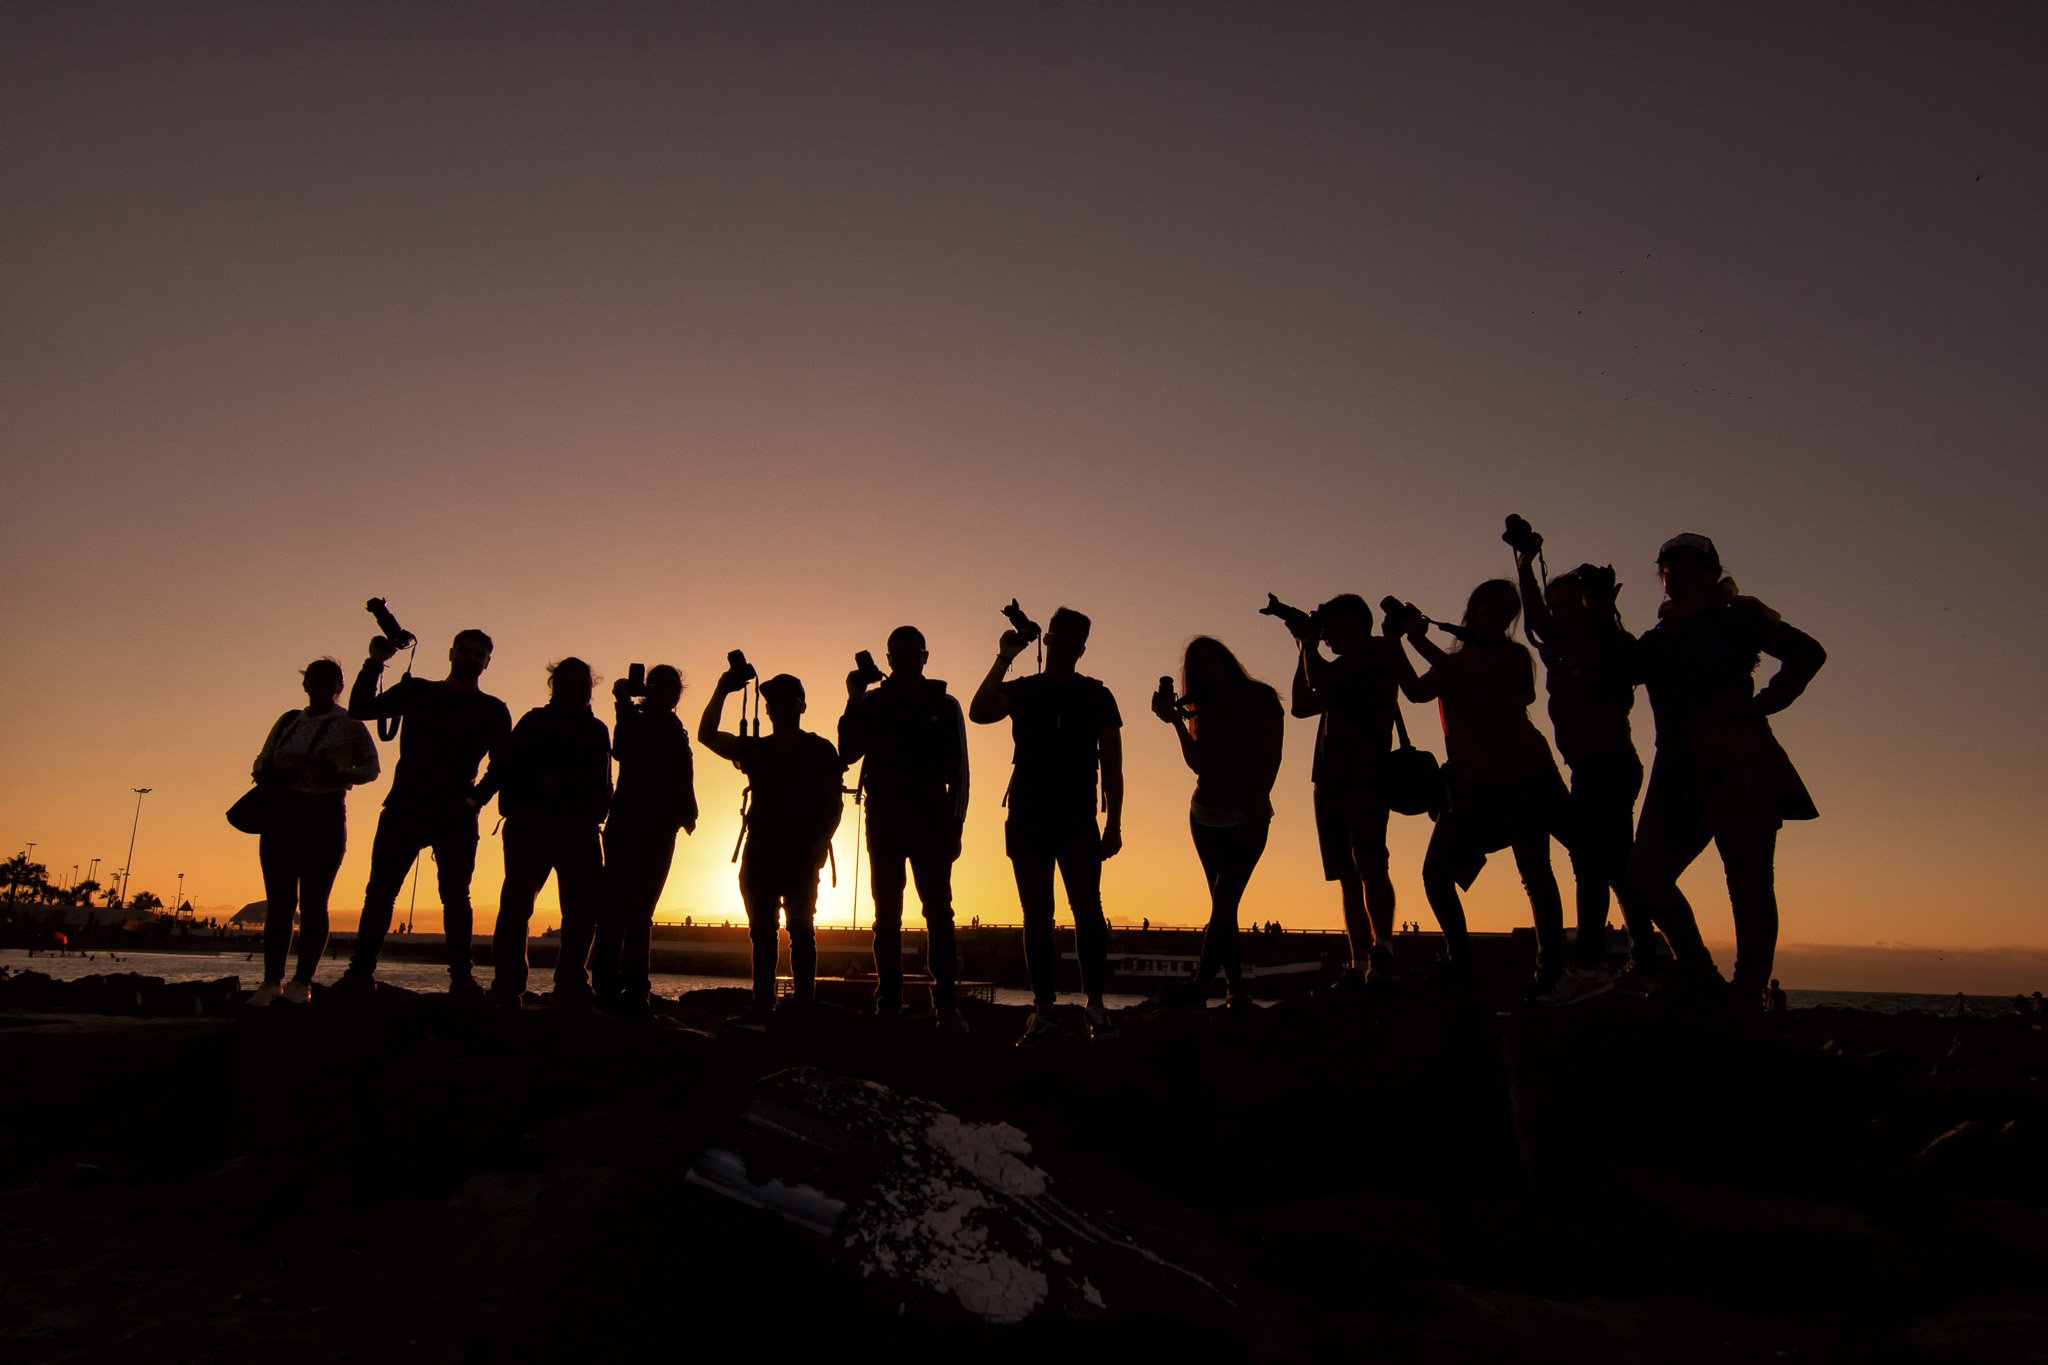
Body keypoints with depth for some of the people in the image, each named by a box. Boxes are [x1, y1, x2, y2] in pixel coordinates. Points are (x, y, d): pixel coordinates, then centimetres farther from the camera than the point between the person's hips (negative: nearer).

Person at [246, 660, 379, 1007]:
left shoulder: (349, 724, 3)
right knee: (278, 900, 2)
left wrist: (338, 774, -12)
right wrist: (275, 775, -3)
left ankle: (302, 980, -4)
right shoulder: (288, 721, 15)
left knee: (313, 900, -6)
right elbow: (261, 766, 21)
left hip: (326, 818, -4)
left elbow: (370, 768, 8)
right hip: (280, 815, 4)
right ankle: (271, 980, 6)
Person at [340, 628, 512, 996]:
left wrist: (477, 799, -6)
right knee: (380, 891, -3)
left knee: (455, 896, -1)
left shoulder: (493, 711, 10)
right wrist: (375, 663, -2)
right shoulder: (417, 691, 13)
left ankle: (461, 978, 2)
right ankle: (360, 972, 3)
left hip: (456, 815, -1)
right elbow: (361, 709, 6)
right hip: (404, 808, 1)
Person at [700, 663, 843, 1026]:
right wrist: (722, 690, -2)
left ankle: (803, 1005, -4)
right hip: (760, 851, 4)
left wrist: (822, 840, -14)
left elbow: (834, 802, 2)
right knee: (762, 931, 2)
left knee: (800, 929, -6)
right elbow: (707, 735, 8)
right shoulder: (755, 749, 16)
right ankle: (762, 1007, 6)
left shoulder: (819, 749, 6)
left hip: (801, 854, -4)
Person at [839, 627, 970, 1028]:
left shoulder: (945, 705, 11)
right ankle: (888, 1005, 5)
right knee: (887, 915, 1)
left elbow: (959, 769, 9)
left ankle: (946, 1003, -5)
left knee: (938, 912, -7)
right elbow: (848, 754, 1)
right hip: (883, 821, 1)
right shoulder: (872, 703, 11)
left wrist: (955, 824, 1)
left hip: (931, 822, -1)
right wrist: (854, 702, -6)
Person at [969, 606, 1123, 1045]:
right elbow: (978, 712, -8)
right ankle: (1043, 1009, 6)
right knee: (1036, 915, 1)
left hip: (1077, 819, -1)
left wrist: (1113, 824, 0)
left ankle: (1095, 1003, -6)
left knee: (1087, 908, -14)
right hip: (1027, 819, 1)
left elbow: (1112, 766, 8)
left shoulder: (1095, 695, 11)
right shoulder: (1021, 690, 13)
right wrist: (1004, 659, -8)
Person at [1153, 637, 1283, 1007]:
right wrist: (1175, 721, -10)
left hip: (1248, 816, -5)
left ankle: (1201, 982, -25)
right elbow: (1198, 763, 0)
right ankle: (1235, 987, 3)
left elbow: (1272, 757, -6)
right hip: (1206, 815, 5)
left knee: (1224, 900, -16)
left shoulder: (1261, 699, 1)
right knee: (1223, 903, 2)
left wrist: (1257, 809, -15)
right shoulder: (1202, 712, 12)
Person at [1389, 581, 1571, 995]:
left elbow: (1469, 682, -17)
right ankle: (1461, 964, 11)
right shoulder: (1452, 661, 16)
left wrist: (1422, 641, -15)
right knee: (1436, 872, -1)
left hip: (1521, 777, -5)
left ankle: (1551, 969, 1)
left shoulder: (1514, 655, 0)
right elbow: (1417, 691, -1)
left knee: (1535, 873, -6)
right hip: (1471, 783, 5)